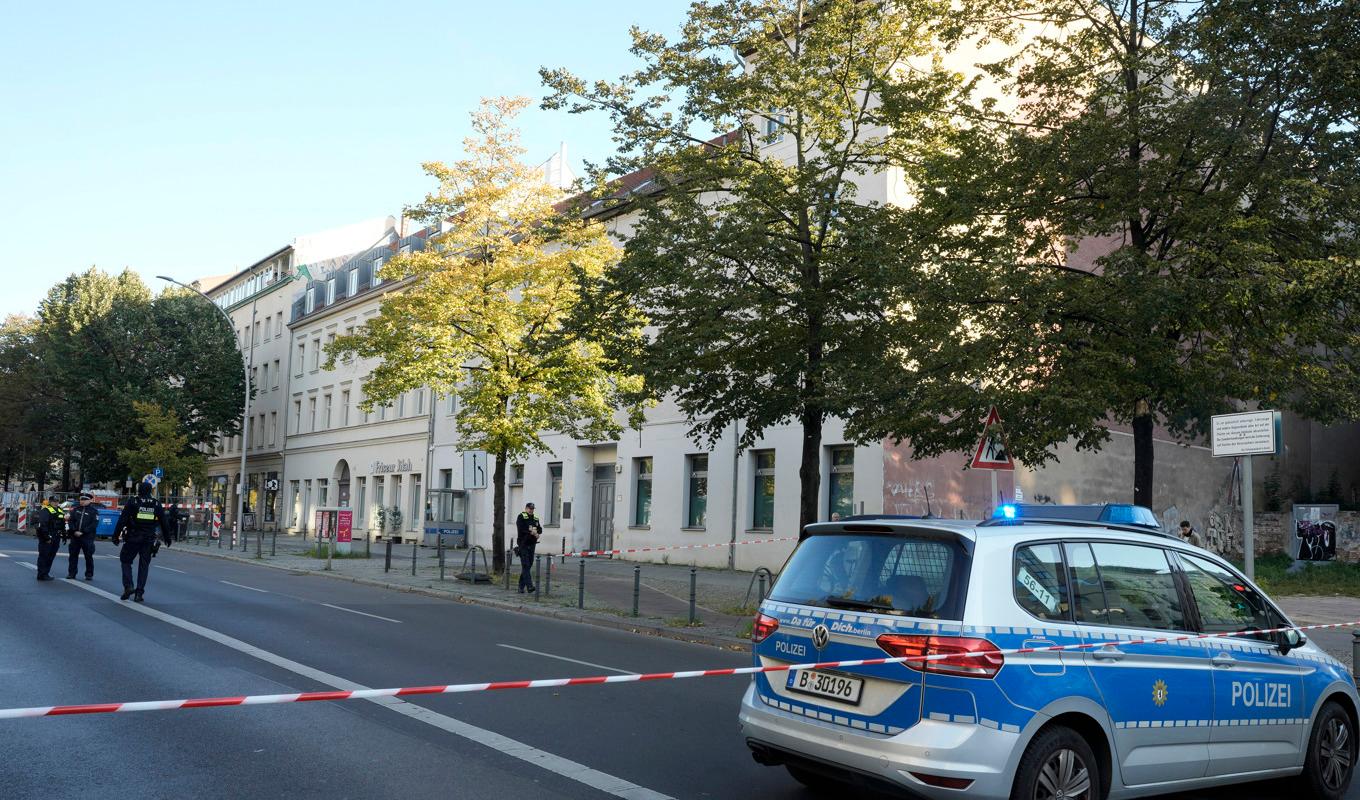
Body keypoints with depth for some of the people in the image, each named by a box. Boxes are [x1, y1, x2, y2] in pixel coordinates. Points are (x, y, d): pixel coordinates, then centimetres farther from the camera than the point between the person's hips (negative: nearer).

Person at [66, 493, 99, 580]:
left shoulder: (94, 511, -1)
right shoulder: (76, 509, 12)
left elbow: (94, 524, -9)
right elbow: (70, 521, 8)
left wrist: (83, 532, -15)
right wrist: (74, 531, -8)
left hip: (87, 538, -4)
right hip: (75, 536, 4)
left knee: (88, 556, -1)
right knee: (73, 555, 6)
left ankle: (89, 575, 7)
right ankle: (71, 573, 14)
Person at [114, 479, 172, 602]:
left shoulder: (133, 502, -4)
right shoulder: (156, 504, 5)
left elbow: (122, 519, -7)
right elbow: (164, 522, 10)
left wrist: (116, 535, -3)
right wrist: (167, 538, 20)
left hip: (133, 538, -2)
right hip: (149, 540, 2)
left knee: (126, 560, 13)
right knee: (144, 565, 7)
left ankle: (128, 586, -4)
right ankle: (139, 593, 5)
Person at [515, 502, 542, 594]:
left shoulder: (535, 518, 16)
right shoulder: (521, 517, -3)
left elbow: (540, 529, 9)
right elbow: (521, 529, -16)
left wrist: (536, 532, -12)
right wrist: (531, 532, -15)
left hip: (532, 544, 6)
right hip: (523, 544, -6)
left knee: (529, 565, 8)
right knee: (526, 565, -12)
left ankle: (521, 586, 17)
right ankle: (529, 586, -19)